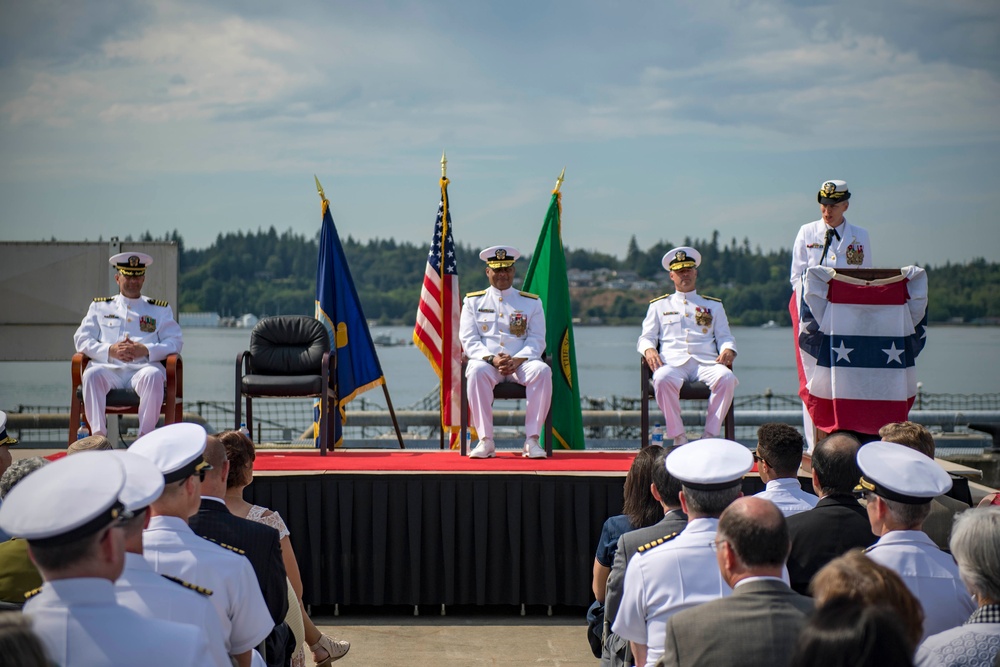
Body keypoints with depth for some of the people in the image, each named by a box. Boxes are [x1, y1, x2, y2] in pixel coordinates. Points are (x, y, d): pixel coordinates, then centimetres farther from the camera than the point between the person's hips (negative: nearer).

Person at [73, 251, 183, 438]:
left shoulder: (160, 309, 20)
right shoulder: (99, 307, 22)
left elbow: (174, 342, 8)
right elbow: (81, 339, 11)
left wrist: (145, 350, -11)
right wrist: (110, 350, -8)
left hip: (143, 367, -1)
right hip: (108, 367, 1)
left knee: (153, 376, -37)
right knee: (92, 374, -34)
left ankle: (145, 436, -34)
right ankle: (97, 435, -36)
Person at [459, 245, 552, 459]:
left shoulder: (531, 302, 13)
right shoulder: (473, 301, 12)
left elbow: (536, 340, 4)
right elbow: (469, 340, 3)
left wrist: (517, 360, -16)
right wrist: (492, 359, -16)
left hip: (521, 362, 1)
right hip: (487, 362, -1)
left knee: (542, 371, -33)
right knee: (477, 371, -37)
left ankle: (532, 440, -30)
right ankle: (486, 441, -34)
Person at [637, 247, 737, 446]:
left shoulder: (713, 305, 27)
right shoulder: (659, 305, 25)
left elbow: (724, 336, 19)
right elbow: (646, 337, 17)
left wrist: (728, 350, -6)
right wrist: (649, 350, -8)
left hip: (706, 362, 1)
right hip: (673, 362, -1)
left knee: (726, 377, -34)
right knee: (662, 379, -39)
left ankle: (711, 435, -28)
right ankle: (678, 437, -28)